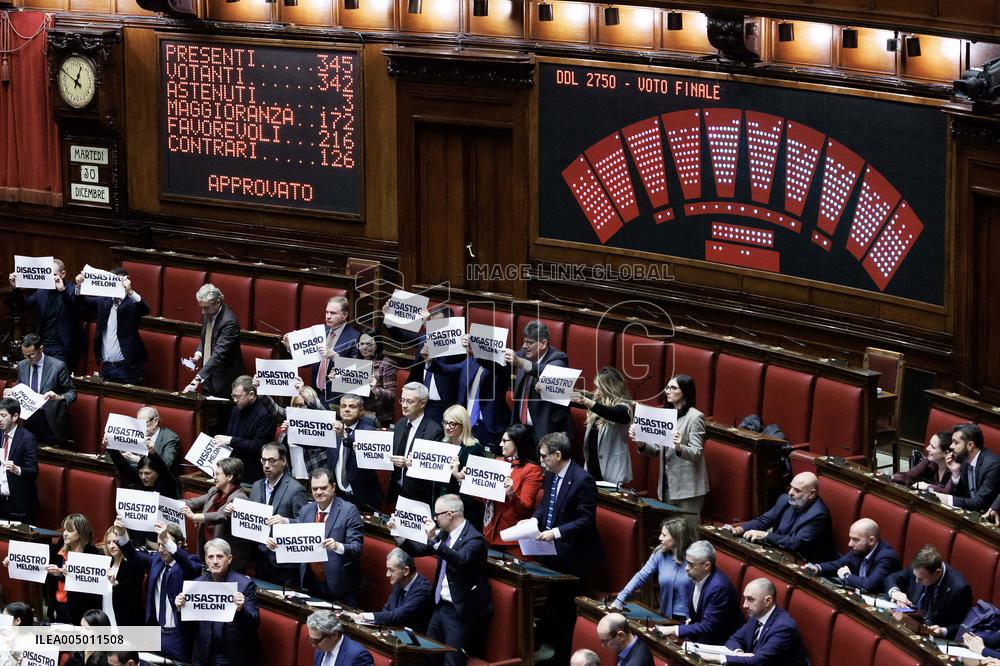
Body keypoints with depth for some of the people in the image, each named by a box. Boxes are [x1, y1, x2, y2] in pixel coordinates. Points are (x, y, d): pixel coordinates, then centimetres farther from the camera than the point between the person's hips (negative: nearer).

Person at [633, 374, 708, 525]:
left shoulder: (695, 417, -9)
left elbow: (696, 454, -15)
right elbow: (657, 451, 13)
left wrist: (679, 447, -35)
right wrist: (641, 443, -7)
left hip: (687, 488, -7)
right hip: (667, 485, 7)